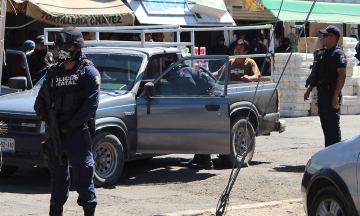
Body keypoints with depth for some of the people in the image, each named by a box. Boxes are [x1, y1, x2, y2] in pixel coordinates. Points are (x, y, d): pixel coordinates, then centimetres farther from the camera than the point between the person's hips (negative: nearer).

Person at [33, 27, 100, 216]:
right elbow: (41, 98, 16)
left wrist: (71, 125, -17)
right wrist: (41, 111, -8)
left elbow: (91, 104, -11)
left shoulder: (88, 72, -3)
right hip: (54, 133, 6)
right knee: (57, 174, 14)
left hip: (78, 133, -6)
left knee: (83, 173, -6)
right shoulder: (53, 72, 15)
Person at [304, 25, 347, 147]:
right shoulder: (324, 54, 17)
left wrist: (336, 96, -23)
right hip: (322, 94, 10)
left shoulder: (338, 54, -12)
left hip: (331, 95, -10)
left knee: (333, 125, -9)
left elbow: (342, 75, -19)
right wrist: (309, 89, 20)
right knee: (325, 125, 12)